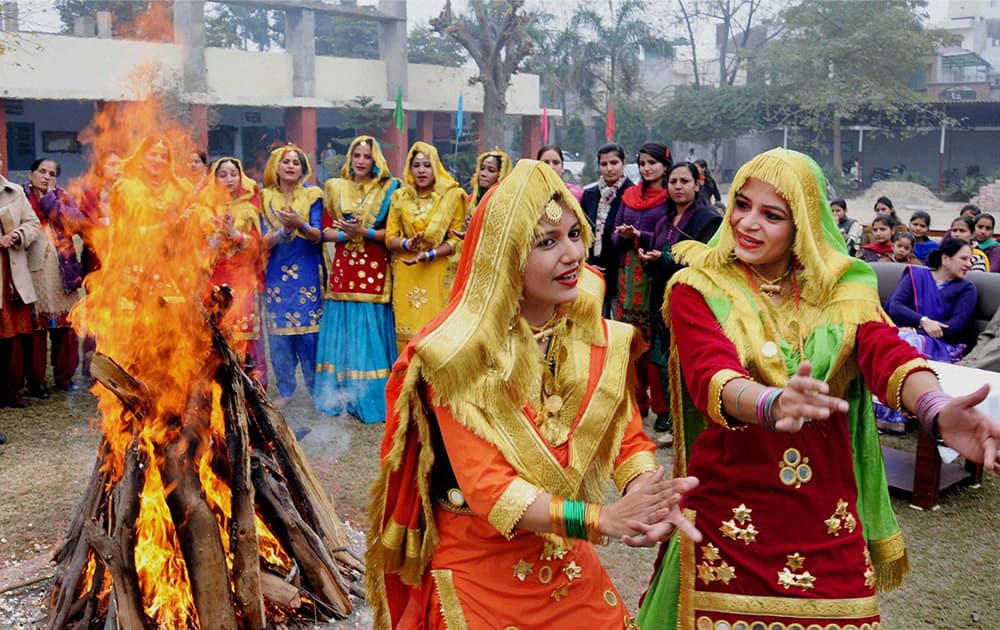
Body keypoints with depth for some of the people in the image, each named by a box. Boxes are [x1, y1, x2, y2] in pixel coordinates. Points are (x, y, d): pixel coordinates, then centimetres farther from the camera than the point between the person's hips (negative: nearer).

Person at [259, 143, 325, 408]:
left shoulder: (312, 195, 4)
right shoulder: (266, 198, 8)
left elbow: (318, 235, -5)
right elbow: (265, 241, 0)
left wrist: (300, 224, -26)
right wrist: (284, 228, -19)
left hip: (307, 274, -2)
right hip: (277, 274, 2)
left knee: (309, 334, -3)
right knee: (278, 334, 2)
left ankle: (316, 388, 8)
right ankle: (285, 390, 14)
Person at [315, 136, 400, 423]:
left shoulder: (387, 189, 3)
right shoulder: (336, 188, 10)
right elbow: (326, 230, 7)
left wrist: (364, 232, -16)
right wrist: (345, 234, -12)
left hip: (375, 271, -2)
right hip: (344, 268, 2)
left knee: (372, 333, -1)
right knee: (343, 331, 4)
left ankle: (371, 397, 7)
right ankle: (340, 394, 13)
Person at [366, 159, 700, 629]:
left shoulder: (597, 338, -5)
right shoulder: (459, 357, -20)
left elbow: (629, 440, -6)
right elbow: (487, 489, -26)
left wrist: (648, 493, -28)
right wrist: (602, 519, -36)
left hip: (571, 568, 4)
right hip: (478, 575, -4)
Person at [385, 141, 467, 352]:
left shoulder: (452, 196, 1)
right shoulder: (400, 197, 9)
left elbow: (456, 240, -1)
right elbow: (390, 238, 7)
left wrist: (429, 254, -15)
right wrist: (407, 244, -14)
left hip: (438, 273, -2)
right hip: (406, 276, 2)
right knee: (407, 330, 0)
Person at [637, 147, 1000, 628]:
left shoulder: (842, 289, 1)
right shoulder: (698, 288, -8)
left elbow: (887, 353, -17)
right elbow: (711, 373, -26)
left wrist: (937, 408, -39)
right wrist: (771, 405, -48)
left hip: (826, 516, 3)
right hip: (729, 512, -2)